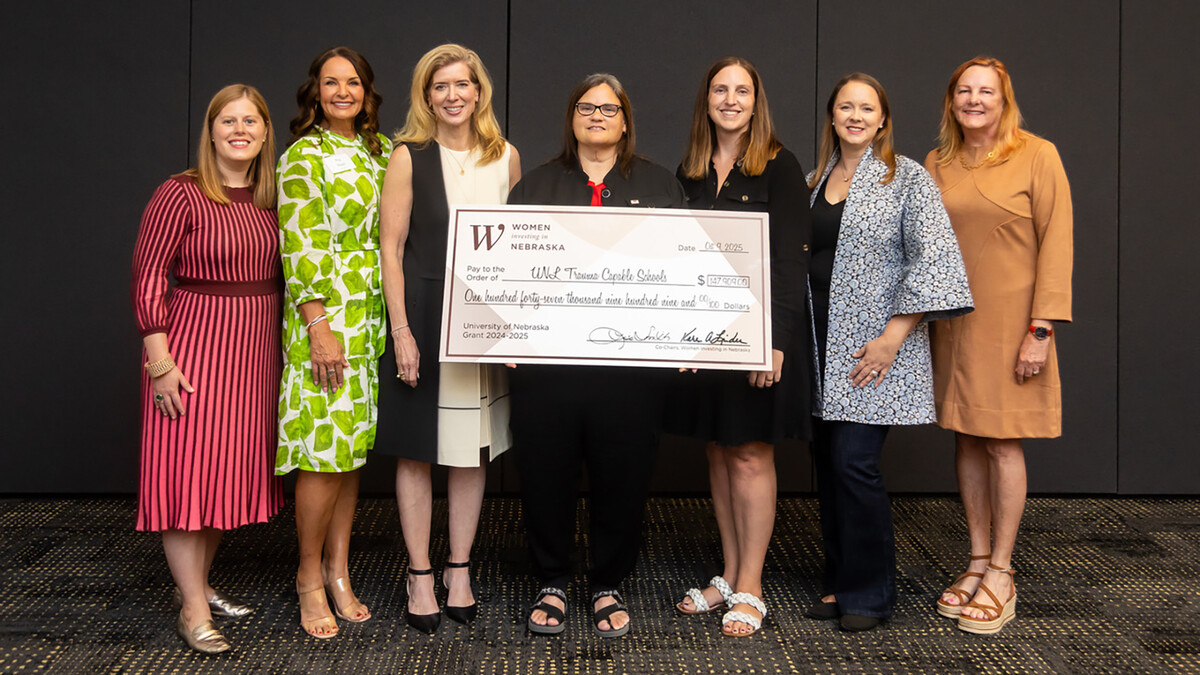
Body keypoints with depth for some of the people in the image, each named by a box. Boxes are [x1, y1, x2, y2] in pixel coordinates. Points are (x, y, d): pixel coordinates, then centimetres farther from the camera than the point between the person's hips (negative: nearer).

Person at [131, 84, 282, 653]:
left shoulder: (269, 199, 8)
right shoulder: (181, 195, -10)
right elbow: (147, 279, -11)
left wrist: (296, 336, 8)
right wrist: (160, 361, -16)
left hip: (255, 350, 6)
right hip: (195, 345, -6)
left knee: (232, 469, 13)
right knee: (188, 469, -4)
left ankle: (197, 581, 29)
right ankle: (193, 610, 3)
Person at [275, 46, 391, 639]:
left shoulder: (381, 150, 14)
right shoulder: (304, 154, -5)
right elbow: (299, 245, -12)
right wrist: (319, 327, -18)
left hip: (373, 315, 6)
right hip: (325, 315, -6)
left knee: (352, 444, 9)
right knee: (325, 448, -5)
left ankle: (339, 572, 18)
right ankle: (310, 577, 9)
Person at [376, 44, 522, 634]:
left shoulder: (506, 158, 7)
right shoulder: (409, 158, -3)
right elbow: (390, 248, -6)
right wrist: (402, 331, -13)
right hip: (423, 316, -3)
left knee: (474, 445, 9)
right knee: (417, 449, 3)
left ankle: (459, 568, 22)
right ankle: (420, 576, 14)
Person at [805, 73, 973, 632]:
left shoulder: (907, 178, -3)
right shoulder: (816, 179, 14)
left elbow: (932, 260, -10)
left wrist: (893, 337, -16)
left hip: (873, 351, -6)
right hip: (821, 347, 6)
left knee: (854, 462, -10)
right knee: (828, 462, 8)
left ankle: (869, 592, 4)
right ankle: (839, 582, 20)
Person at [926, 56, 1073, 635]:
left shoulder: (1037, 157, -4)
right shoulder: (936, 164, 10)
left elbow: (1055, 245, -8)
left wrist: (1040, 330, -13)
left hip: (1008, 321, -4)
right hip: (953, 321, 4)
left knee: (1002, 442, -1)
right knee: (967, 440, 8)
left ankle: (1000, 574, 9)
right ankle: (977, 562, 19)